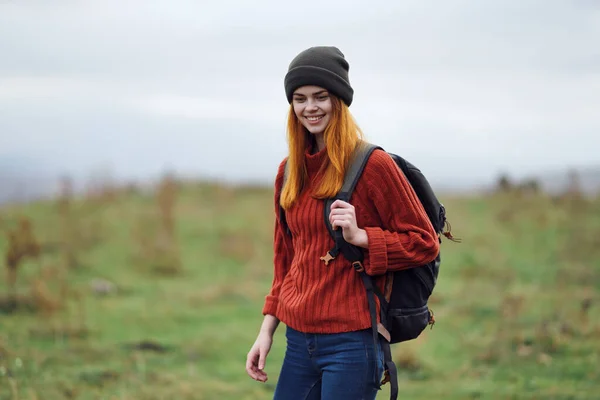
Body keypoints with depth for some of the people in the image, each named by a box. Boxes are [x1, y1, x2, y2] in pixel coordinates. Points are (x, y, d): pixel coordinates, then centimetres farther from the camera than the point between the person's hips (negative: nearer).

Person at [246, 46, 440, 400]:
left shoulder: (372, 165, -7)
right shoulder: (290, 171, 11)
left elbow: (424, 242, -5)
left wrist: (360, 236, -18)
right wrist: (267, 331, 15)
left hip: (351, 341, -6)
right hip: (299, 341, 6)